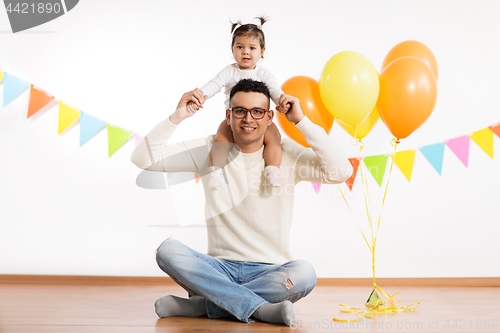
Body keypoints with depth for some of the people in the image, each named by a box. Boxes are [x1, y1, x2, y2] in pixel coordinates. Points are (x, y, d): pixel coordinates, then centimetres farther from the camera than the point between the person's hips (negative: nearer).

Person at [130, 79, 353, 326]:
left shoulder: (287, 155, -1)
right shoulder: (210, 150, 3)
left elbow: (341, 172, -16)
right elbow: (143, 159, 0)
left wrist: (301, 121, -15)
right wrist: (177, 117, -12)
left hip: (270, 271, -1)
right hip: (220, 268, 1)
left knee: (304, 274, -33)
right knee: (167, 250, -25)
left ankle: (200, 304, -22)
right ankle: (260, 308, -27)